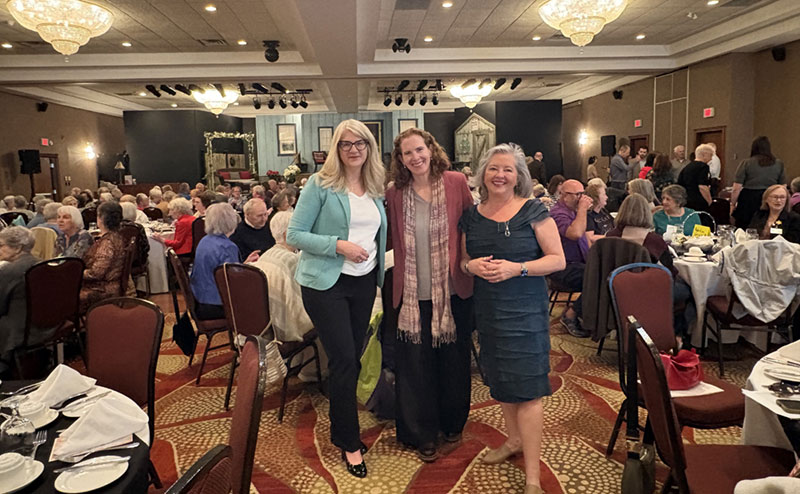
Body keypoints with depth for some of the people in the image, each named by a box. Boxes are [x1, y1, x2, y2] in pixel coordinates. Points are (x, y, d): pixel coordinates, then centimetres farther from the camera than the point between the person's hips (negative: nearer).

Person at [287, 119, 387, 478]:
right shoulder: (320, 184, -10)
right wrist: (339, 246, -21)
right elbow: (294, 235, -12)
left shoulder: (376, 189, 6)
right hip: (326, 283, -5)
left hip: (365, 282, 6)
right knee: (344, 360, -5)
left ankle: (342, 427, 34)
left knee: (352, 357, 14)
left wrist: (374, 257, 2)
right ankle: (349, 441, 14)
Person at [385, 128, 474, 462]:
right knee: (415, 363, 6)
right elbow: (393, 241, 6)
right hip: (413, 294, 1)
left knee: (453, 359, 14)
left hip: (453, 290, 0)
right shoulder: (394, 194, 1)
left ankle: (453, 423, 37)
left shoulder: (456, 183, -3)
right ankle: (422, 434, 24)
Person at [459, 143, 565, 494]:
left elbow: (558, 259, -9)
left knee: (527, 387, -5)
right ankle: (514, 440, 41)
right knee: (500, 380, 17)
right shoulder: (472, 216, 6)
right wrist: (471, 265, -9)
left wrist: (517, 268, -22)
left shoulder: (533, 212, -7)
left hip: (525, 309, -5)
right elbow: (463, 260, 15)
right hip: (487, 308, 5)